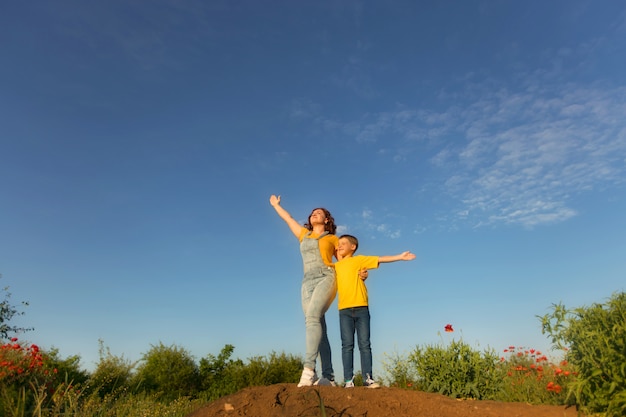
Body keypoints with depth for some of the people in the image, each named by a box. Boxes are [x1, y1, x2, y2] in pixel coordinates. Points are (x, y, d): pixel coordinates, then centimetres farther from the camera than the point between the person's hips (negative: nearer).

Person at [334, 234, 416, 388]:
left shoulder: (359, 260, 9)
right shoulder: (335, 266, 17)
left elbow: (380, 259, 4)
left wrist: (400, 257, -3)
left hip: (361, 308, -2)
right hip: (344, 309, 2)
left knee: (364, 344, -1)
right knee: (347, 345, -2)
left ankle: (368, 378, 3)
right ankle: (348, 380, 0)